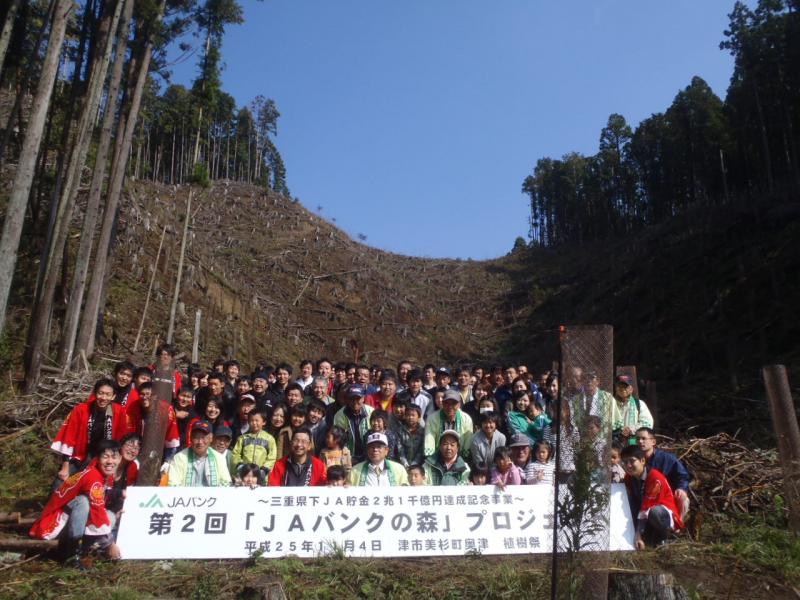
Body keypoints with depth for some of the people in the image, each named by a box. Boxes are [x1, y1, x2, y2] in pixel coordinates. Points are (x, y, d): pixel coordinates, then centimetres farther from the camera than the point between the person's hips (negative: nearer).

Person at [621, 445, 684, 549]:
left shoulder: (655, 478, -24)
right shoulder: (629, 478, -2)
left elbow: (647, 507, -28)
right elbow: (632, 505, -5)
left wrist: (639, 534, -30)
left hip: (669, 517, -6)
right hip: (645, 516, 6)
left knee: (655, 512, -39)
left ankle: (661, 539, -10)